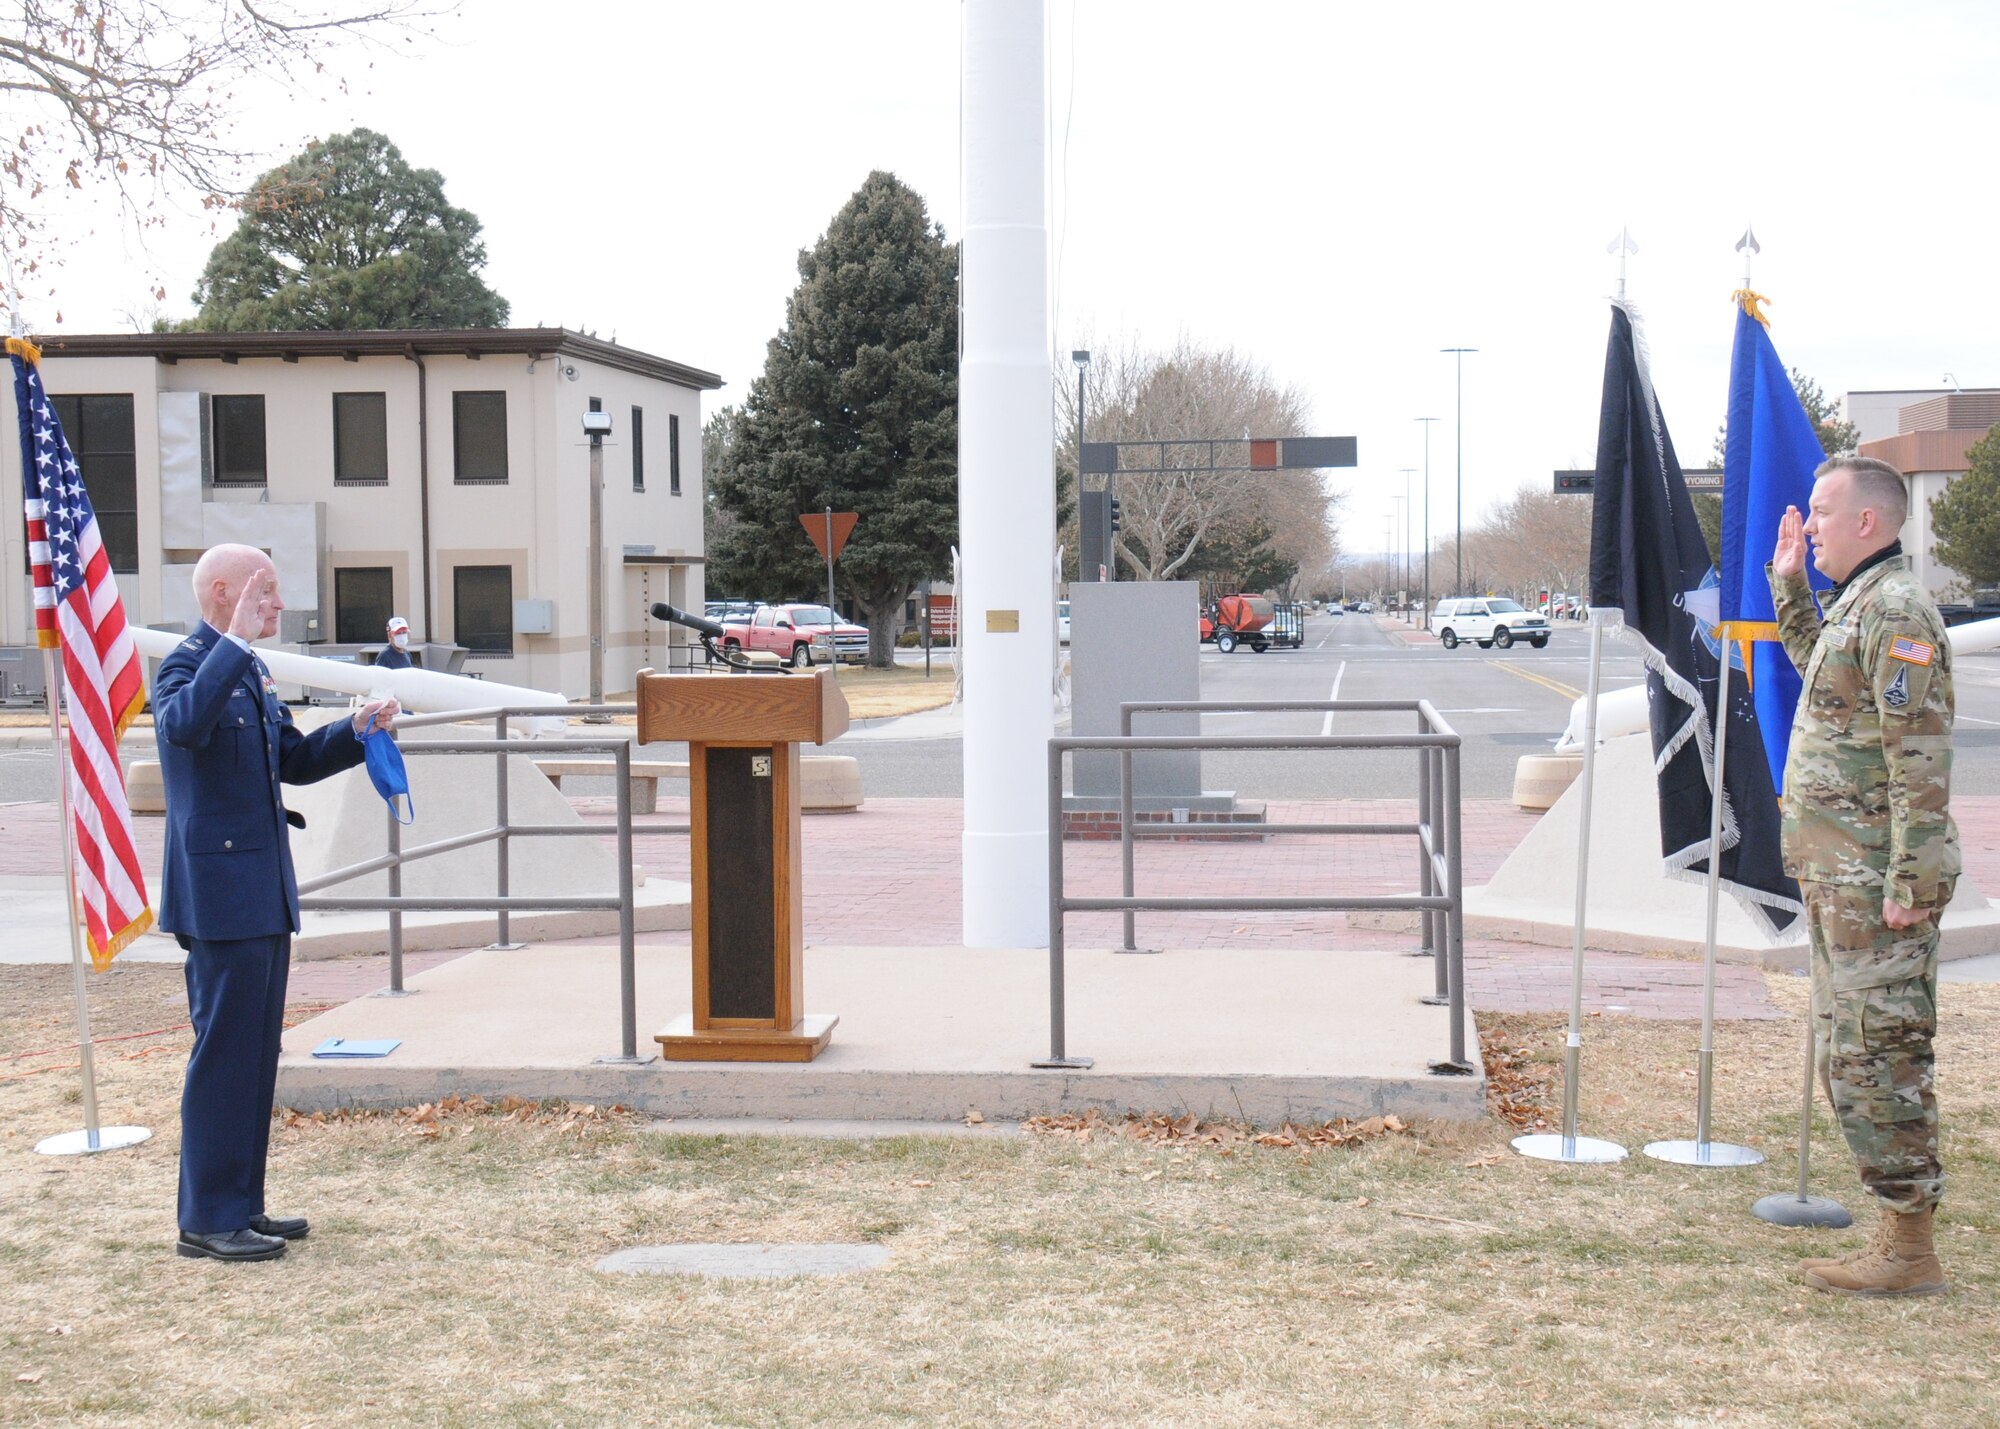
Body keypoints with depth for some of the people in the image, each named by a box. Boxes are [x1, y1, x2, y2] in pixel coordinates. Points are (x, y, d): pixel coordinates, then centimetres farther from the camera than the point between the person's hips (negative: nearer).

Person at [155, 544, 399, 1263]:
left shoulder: (249, 669, 16)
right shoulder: (187, 665, -12)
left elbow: (293, 759, 22)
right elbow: (183, 725, -36)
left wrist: (356, 731, 7)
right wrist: (234, 641, -34)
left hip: (264, 893, 9)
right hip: (221, 893, -9)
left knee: (257, 1054, 13)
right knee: (225, 1053, -4)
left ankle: (241, 1205, 21)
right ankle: (206, 1219, 4)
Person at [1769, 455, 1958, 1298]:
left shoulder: (1896, 612, -15)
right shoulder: (1856, 605, 15)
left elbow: (1922, 760, -21)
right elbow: (1823, 674, 39)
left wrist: (1908, 884, -23)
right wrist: (1789, 588, 31)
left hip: (1874, 884, -11)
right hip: (1841, 879, 11)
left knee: (1878, 1060, -6)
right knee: (1853, 1060, 14)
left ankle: (1909, 1253, 2)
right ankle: (1897, 1238, 22)